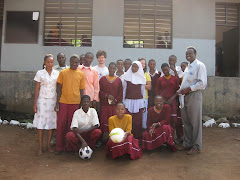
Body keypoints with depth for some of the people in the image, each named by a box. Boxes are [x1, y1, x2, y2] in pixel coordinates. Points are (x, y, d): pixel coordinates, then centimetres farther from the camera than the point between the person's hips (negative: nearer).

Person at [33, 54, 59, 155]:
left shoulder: (57, 73, 5)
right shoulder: (40, 73, 2)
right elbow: (37, 89, 2)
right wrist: (35, 103, -2)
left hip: (53, 100, 1)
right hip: (42, 100, -1)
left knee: (51, 122, 4)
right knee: (40, 123, -1)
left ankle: (48, 145, 17)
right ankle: (40, 147, 8)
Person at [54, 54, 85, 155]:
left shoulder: (81, 74, 6)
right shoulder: (63, 72, 3)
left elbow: (81, 90, 8)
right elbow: (59, 88, 4)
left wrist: (81, 104, 4)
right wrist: (57, 102, -1)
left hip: (75, 102, 0)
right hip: (63, 102, 0)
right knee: (61, 124, 2)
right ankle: (59, 147, 13)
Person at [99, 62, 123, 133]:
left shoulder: (118, 80, 8)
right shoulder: (103, 79, 8)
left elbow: (120, 93, 7)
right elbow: (99, 91, 4)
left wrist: (116, 100, -6)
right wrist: (107, 95, -10)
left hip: (115, 105, 0)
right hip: (104, 104, 0)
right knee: (104, 121, -2)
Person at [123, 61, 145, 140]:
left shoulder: (141, 78, 8)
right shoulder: (127, 76, 6)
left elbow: (143, 90, 13)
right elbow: (124, 89, 8)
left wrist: (143, 103, 12)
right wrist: (123, 101, 5)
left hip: (139, 101, 1)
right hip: (128, 101, -1)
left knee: (138, 121, 1)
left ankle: (138, 137, 11)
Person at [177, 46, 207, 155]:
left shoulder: (199, 65, -6)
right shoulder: (188, 67, 20)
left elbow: (202, 83, -15)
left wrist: (189, 89, -17)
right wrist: (181, 90, 9)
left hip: (194, 95, -8)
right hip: (185, 96, 8)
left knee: (195, 122, -2)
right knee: (186, 122, 12)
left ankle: (196, 147, 8)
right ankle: (187, 144, 23)